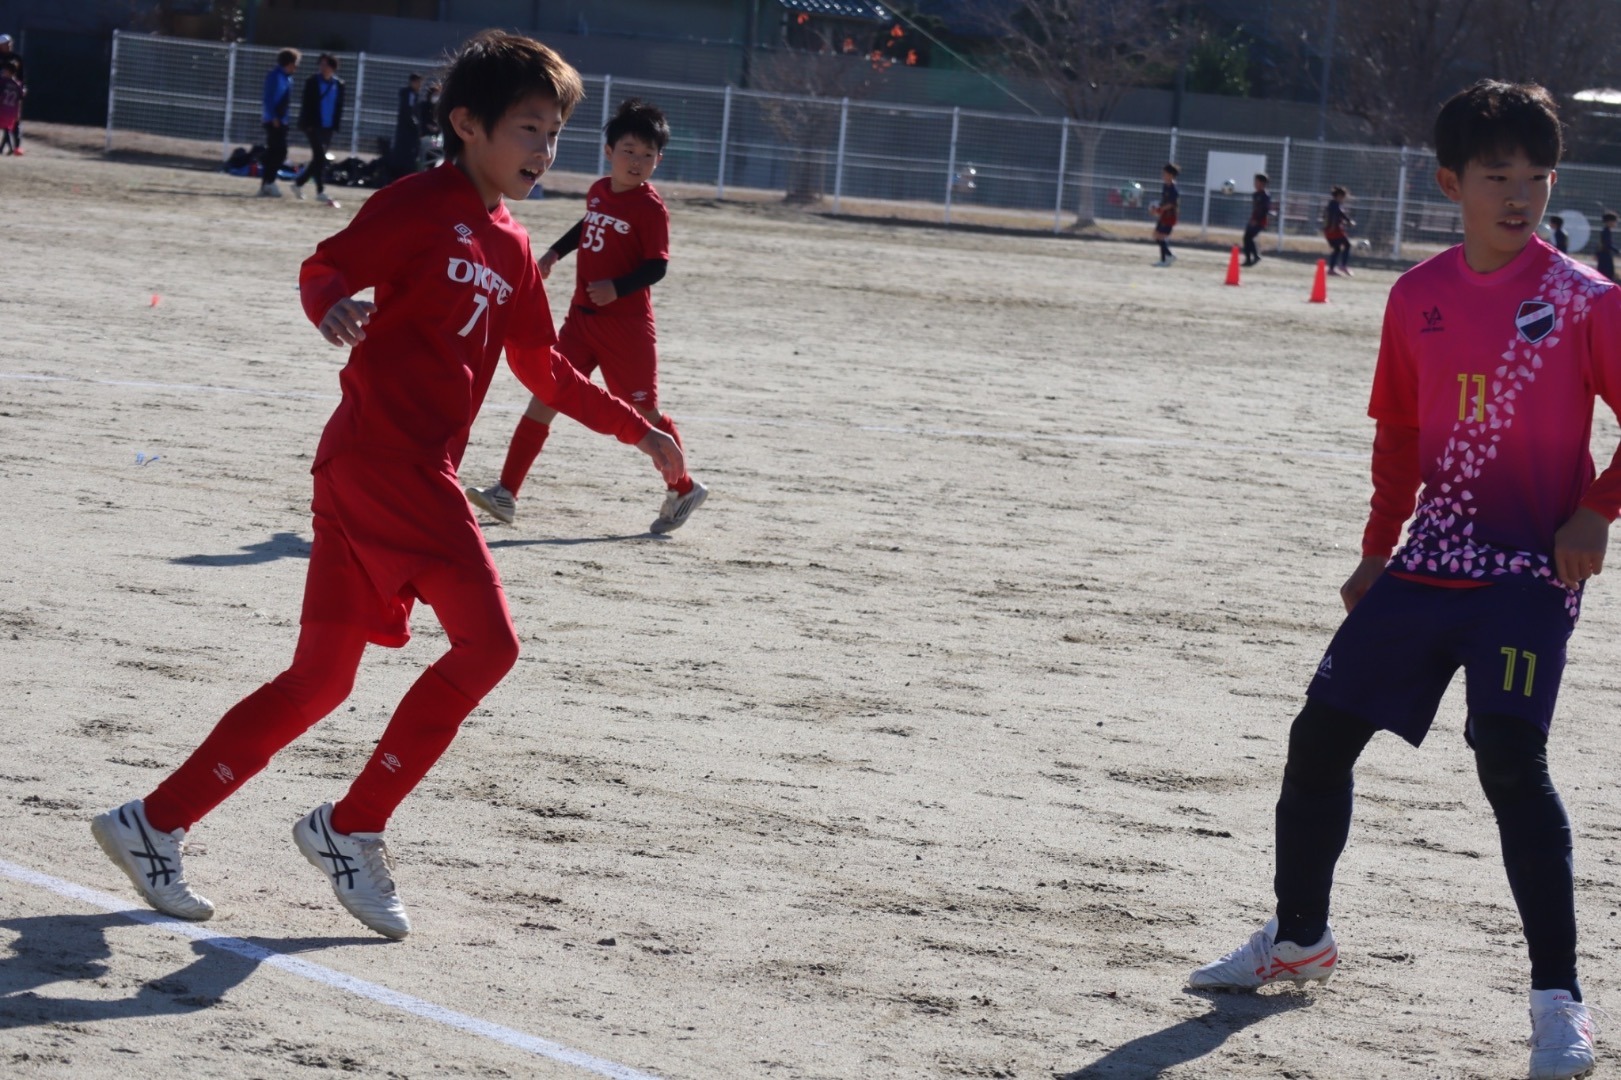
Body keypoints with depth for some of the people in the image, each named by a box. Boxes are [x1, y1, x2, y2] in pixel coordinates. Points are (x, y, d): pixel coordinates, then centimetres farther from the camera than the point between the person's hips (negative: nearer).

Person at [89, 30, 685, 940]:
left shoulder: (511, 250, 20)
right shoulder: (420, 206, -6)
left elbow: (546, 369, 30)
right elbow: (325, 267, -14)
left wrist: (638, 430, 31)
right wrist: (333, 306, -37)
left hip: (422, 471, 9)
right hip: (382, 454, -9)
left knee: (319, 679, 9)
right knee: (488, 642, -14)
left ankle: (155, 824, 13)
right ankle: (352, 828, -4)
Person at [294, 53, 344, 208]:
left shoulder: (339, 85, 8)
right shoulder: (312, 82, -2)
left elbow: (339, 106, 11)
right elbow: (306, 104, -4)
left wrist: (337, 125, 2)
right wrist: (307, 124, -11)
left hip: (328, 128, 5)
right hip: (314, 126, -5)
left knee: (318, 158, 8)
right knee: (320, 157, -12)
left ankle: (299, 183, 24)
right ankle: (320, 192, -12)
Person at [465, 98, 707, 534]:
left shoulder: (650, 208, -14)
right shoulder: (599, 192, 7)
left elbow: (657, 266, -17)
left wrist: (618, 288, -30)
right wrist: (555, 252, 21)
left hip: (626, 326, -6)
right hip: (582, 317, 6)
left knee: (643, 412, 4)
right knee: (544, 397, -1)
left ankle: (684, 490, 25)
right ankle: (506, 494, -2)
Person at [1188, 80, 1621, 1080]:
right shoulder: (1419, 296, 6)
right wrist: (1378, 550, 14)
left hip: (1530, 573, -5)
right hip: (1428, 564, 6)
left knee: (1510, 757, -21)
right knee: (1321, 734, 8)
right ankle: (1300, 938, 31)